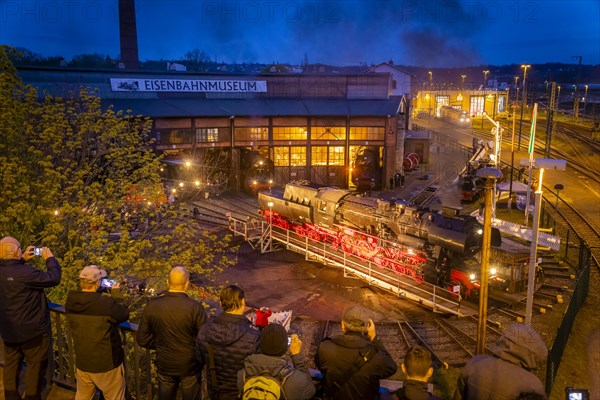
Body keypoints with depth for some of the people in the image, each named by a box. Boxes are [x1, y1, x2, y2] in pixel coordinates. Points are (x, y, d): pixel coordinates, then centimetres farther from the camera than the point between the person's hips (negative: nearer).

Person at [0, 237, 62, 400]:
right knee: (36, 365, 11)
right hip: (32, 330, -7)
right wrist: (50, 258, -8)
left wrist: (23, 260, 10)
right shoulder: (26, 272, -30)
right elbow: (53, 278, -21)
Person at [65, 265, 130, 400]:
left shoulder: (70, 302, -10)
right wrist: (116, 294, 1)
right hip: (107, 365, -5)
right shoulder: (107, 304, -29)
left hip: (82, 364, 6)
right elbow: (124, 314, -10)